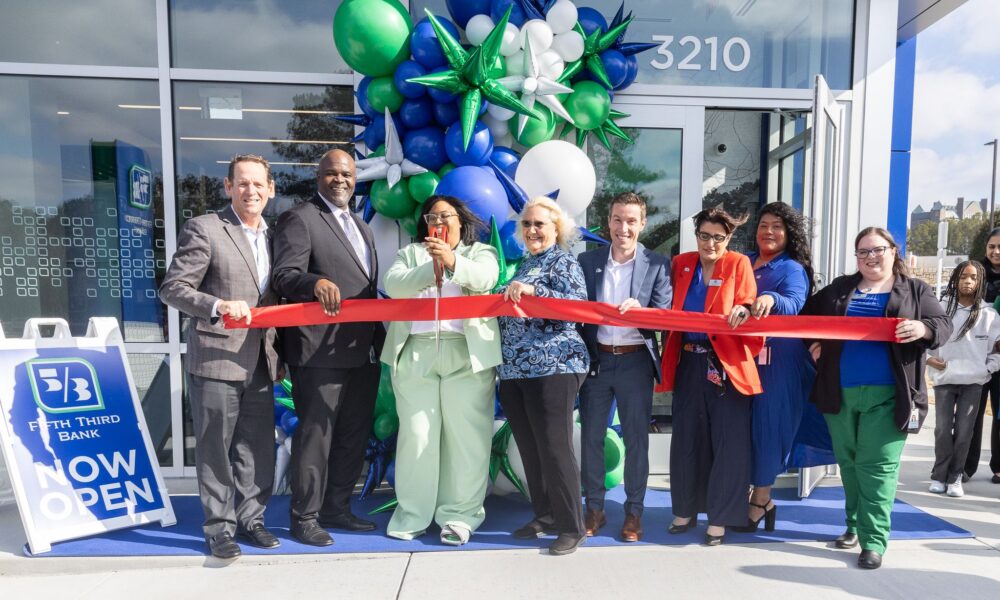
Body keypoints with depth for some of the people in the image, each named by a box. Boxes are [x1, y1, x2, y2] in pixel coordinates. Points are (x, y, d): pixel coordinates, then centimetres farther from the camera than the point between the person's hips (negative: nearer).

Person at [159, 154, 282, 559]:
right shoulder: (203, 229, -5)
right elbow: (172, 288, -9)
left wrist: (279, 356, 15)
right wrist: (218, 306, -25)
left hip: (260, 364, 5)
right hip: (215, 361, -5)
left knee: (258, 448, 11)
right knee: (215, 449, 5)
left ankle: (250, 519, 26)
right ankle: (219, 527, 20)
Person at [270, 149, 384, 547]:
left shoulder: (362, 228, 22)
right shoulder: (299, 219, -3)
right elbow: (284, 276, -14)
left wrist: (379, 338, 14)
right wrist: (316, 282, -34)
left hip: (363, 350, 8)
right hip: (322, 350, -8)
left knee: (354, 435, 14)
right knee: (315, 435, 0)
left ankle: (336, 508, 28)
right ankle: (304, 517, 16)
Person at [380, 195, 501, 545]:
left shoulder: (480, 252, 12)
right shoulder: (410, 253, 17)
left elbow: (485, 277, -11)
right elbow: (394, 284, -3)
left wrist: (452, 261, -29)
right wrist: (431, 268, -20)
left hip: (467, 354, -1)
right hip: (415, 355, 2)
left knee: (466, 435, -1)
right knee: (416, 434, 4)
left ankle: (460, 514, 11)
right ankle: (413, 514, 17)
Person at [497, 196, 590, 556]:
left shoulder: (563, 262, -2)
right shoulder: (524, 265, 20)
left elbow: (578, 304, -17)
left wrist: (533, 290, -23)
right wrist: (507, 296, 10)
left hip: (553, 367, -7)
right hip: (514, 370, 8)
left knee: (554, 448, -5)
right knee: (529, 449, 12)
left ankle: (572, 527, 10)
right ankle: (544, 516, 27)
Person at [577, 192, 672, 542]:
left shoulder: (657, 264, 1)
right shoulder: (587, 261, 5)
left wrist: (639, 310, -26)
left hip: (636, 360, -1)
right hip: (596, 359, 2)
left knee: (636, 438, 7)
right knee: (591, 436, 8)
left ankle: (634, 511, 22)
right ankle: (594, 509, 23)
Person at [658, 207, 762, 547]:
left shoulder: (738, 264, -1)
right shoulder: (681, 264, 8)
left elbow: (747, 309, -6)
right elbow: (671, 309, 11)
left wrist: (742, 312, -27)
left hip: (726, 363, -3)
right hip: (689, 363, 3)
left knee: (727, 441, 0)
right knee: (686, 437, 9)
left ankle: (720, 518, 13)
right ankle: (685, 510, 23)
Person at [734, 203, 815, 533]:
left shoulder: (793, 269, -4)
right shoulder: (744, 262, 12)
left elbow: (794, 304, -24)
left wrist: (771, 299, -44)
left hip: (776, 360, -5)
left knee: (767, 426, 1)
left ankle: (759, 502, 17)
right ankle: (760, 498, 25)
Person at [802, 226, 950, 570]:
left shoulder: (915, 290, 7)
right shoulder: (839, 288, 14)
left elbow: (943, 326, -2)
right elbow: (807, 315, 22)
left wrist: (923, 329, -23)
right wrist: (813, 342, 6)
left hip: (886, 396, -3)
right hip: (839, 393, 4)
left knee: (877, 466, -6)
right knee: (848, 462, 13)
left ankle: (874, 540, 1)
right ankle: (854, 525, 28)